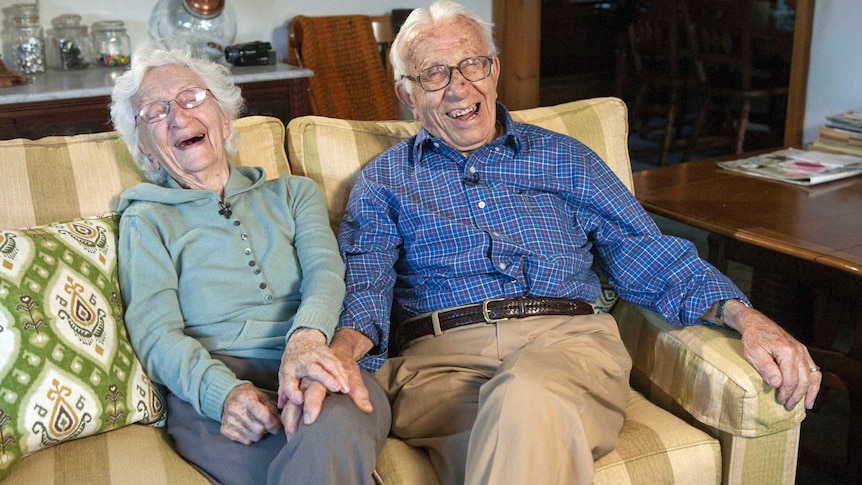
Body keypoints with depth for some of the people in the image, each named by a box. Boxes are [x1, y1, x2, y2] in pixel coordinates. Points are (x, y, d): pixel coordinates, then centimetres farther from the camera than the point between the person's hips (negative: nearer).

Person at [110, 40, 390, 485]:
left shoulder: (293, 193, 26)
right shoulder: (146, 218, 19)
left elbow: (325, 271, 5)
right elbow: (154, 330, 3)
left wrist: (307, 336, -21)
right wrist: (224, 390, -20)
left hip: (313, 369, 2)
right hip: (209, 389, -2)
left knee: (332, 423, -37)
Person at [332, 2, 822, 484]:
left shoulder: (562, 157, 21)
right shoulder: (384, 181, 18)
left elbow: (650, 257, 14)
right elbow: (365, 284, 2)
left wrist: (747, 318, -2)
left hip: (567, 337, 1)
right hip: (441, 355, -1)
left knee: (529, 399, -37)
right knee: (516, 438, -37)